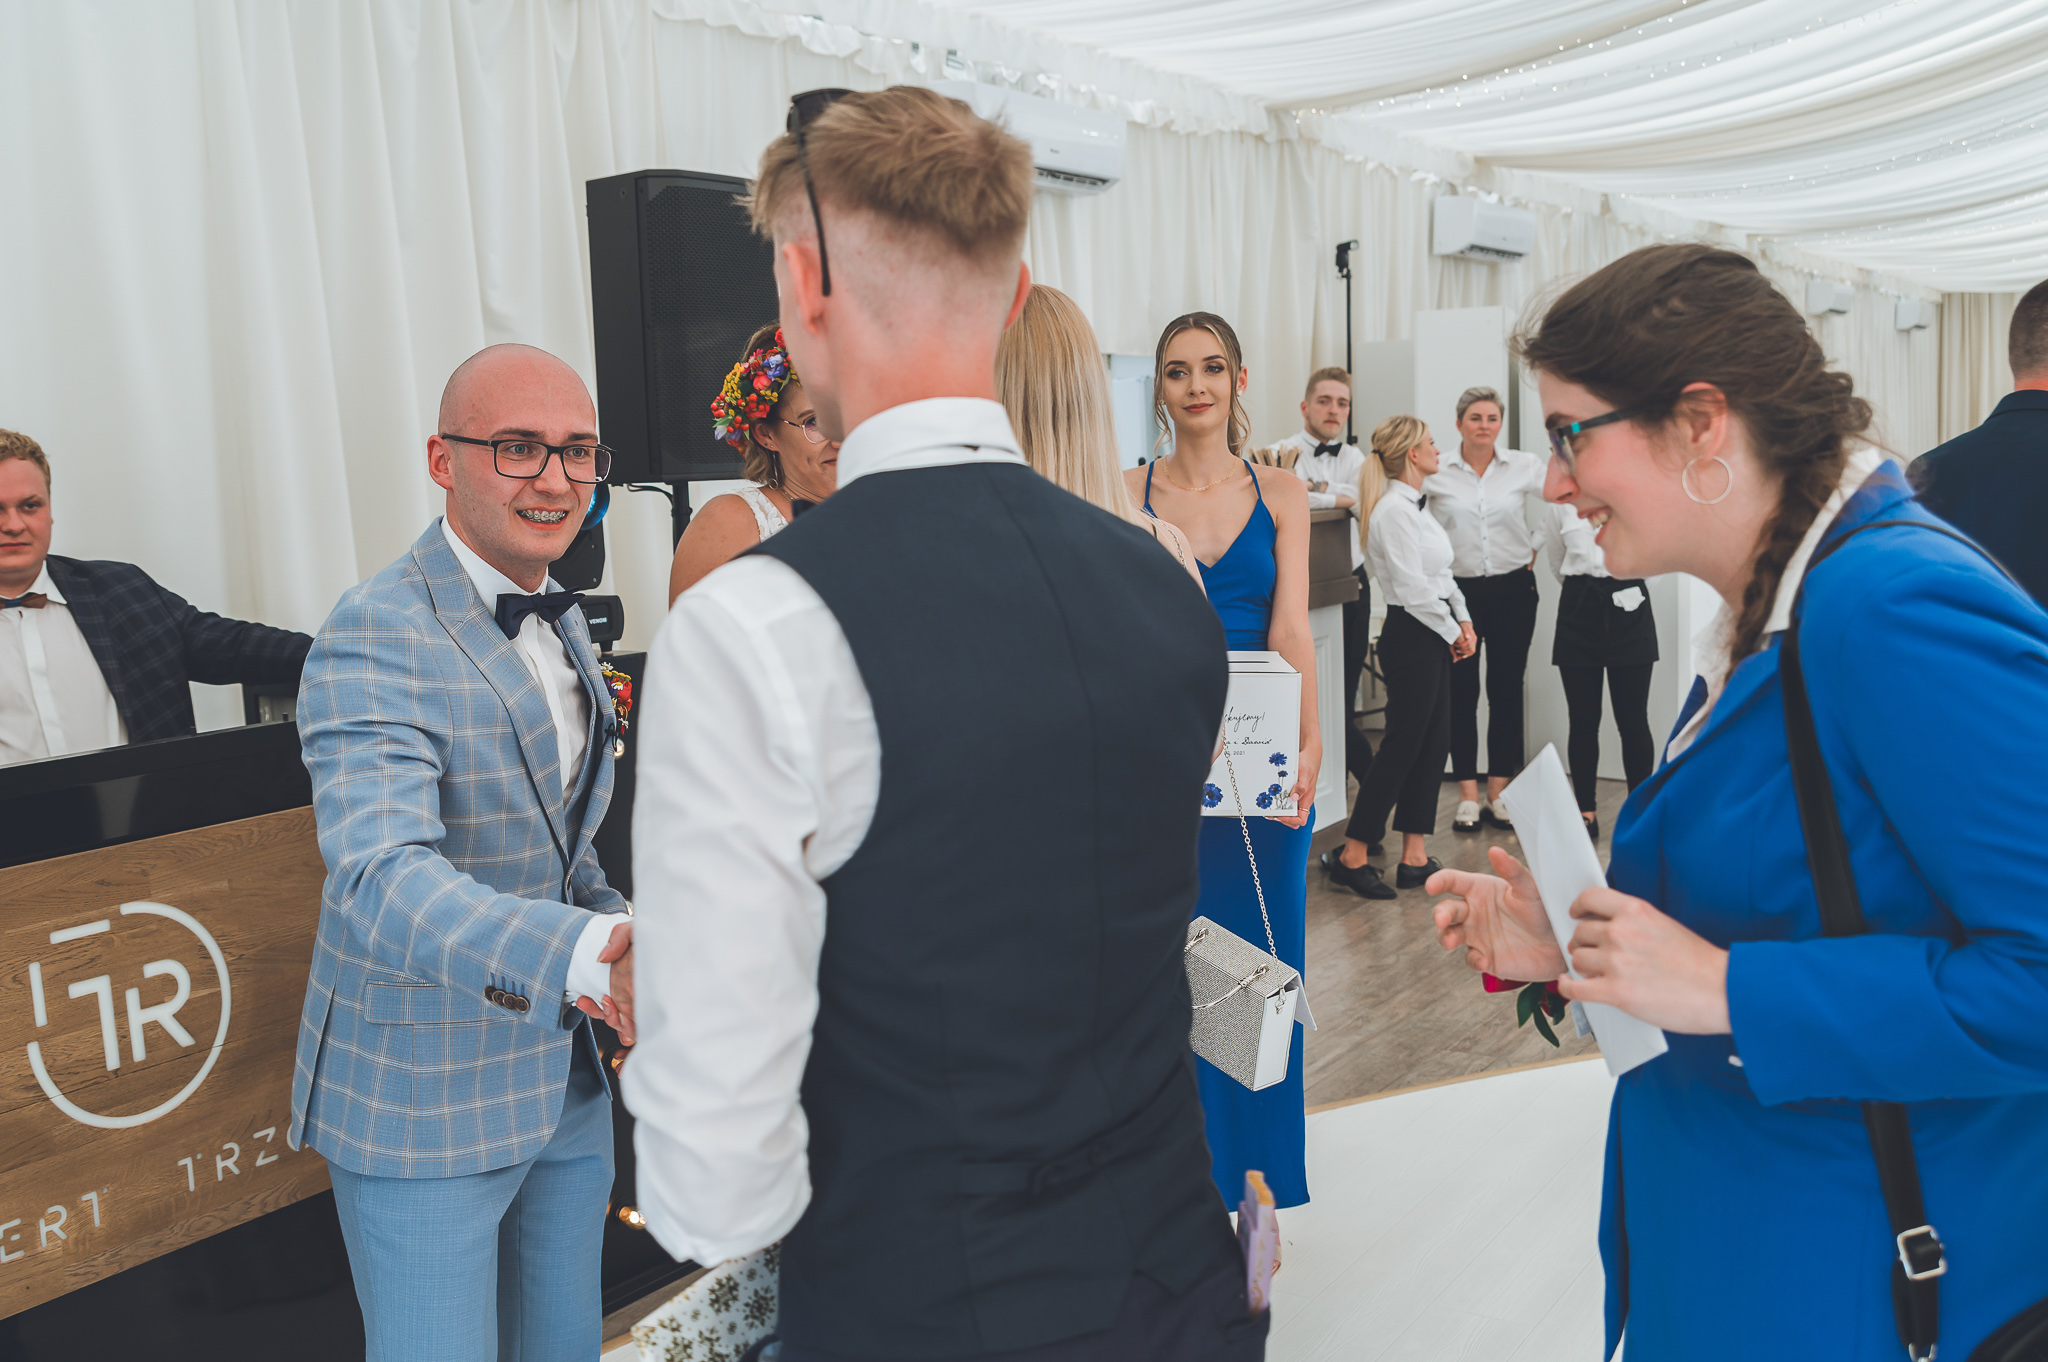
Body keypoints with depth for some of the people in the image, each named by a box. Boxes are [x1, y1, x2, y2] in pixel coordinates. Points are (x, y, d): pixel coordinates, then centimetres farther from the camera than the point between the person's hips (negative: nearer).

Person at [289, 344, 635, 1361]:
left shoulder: (561, 621, 7)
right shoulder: (375, 640, -21)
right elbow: (381, 882, -36)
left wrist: (624, 929, 1)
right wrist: (591, 958, -52)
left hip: (562, 1080, 8)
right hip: (422, 1099, -7)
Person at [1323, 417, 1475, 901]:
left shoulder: (1413, 505, 15)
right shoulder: (1393, 509, -16)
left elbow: (1441, 574, 19)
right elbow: (1412, 587, -19)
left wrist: (1463, 620, 7)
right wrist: (1451, 631, -9)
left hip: (1434, 635, 10)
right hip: (1411, 637, -10)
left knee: (1434, 743, 10)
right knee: (1402, 744, -5)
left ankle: (1415, 858, 15)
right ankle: (1351, 857, 3)